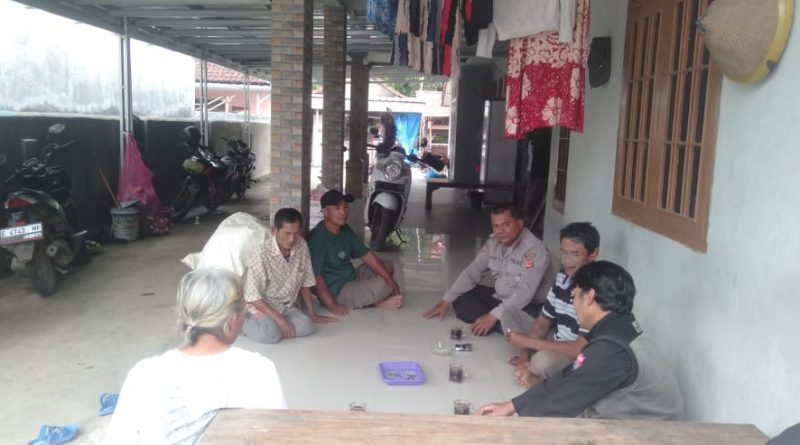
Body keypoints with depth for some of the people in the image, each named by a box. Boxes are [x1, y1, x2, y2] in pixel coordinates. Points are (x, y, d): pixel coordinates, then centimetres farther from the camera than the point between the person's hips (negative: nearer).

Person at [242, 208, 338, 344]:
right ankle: (242, 323, -5)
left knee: (307, 326, -23)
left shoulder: (302, 246, -7)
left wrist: (312, 314, 6)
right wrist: (279, 318, -26)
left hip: (286, 306, 5)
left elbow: (305, 283, 4)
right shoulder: (262, 254, -24)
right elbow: (252, 296, -21)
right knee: (271, 334, -32)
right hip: (261, 305, -5)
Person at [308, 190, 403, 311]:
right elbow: (316, 276, -26)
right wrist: (331, 305, -28)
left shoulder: (345, 230, 2)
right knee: (382, 285, -24)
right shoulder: (317, 237, -24)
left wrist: (391, 280, -2)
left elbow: (367, 255, 4)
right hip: (337, 292, -10)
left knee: (388, 266, 12)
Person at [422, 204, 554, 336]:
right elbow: (472, 272, 2)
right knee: (461, 300, -2)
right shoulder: (493, 242, -2)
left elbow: (524, 293, -32)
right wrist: (446, 300, -2)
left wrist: (494, 316, -34)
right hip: (499, 297, 7)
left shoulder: (534, 250, -26)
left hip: (529, 307, -7)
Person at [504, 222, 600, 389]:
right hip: (557, 343, 8)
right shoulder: (562, 276, -3)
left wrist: (528, 341, -24)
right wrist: (525, 355, -10)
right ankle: (531, 363, -7)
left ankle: (541, 378, -4)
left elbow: (581, 349, -31)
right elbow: (543, 321, 5)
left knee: (543, 361, -37)